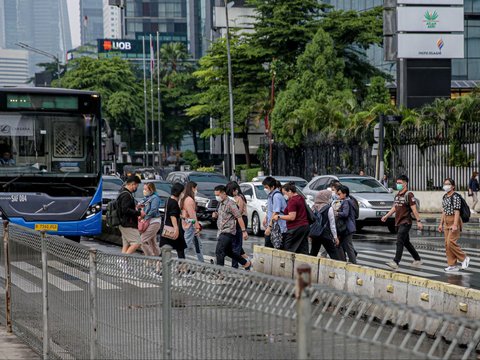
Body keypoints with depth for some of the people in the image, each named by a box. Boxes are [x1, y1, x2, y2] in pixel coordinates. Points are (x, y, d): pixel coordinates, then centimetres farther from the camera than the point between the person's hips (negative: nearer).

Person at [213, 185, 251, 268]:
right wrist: (216, 215, 6)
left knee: (219, 252, -14)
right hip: (222, 232, 10)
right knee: (228, 252, 17)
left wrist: (244, 231, -19)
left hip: (228, 232, -10)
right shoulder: (220, 203, 13)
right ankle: (246, 263, 30)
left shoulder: (230, 203, -14)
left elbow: (239, 217, -16)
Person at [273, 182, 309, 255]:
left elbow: (292, 217, -20)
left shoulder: (292, 201, -14)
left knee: (288, 249, -3)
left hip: (295, 228, -9)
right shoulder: (301, 198, 15)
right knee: (303, 251, 5)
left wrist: (279, 217, -12)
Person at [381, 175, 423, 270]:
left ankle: (395, 262, -23)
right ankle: (417, 259, 29)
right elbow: (394, 208, 25)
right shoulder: (397, 195, 15)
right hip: (398, 223, 9)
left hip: (405, 223, -9)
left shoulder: (409, 195, -10)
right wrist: (386, 216, 18)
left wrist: (418, 221, -19)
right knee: (406, 243, 16)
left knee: (399, 242, -16)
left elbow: (414, 209, -15)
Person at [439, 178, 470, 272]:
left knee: (451, 242, -15)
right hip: (446, 222, 9)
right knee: (447, 244, 5)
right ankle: (452, 265, 10)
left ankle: (464, 258, 2)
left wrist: (455, 225, -24)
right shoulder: (444, 197, 13)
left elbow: (457, 211, -18)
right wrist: (441, 224, 16)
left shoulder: (455, 197, -13)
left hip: (454, 220, -9)